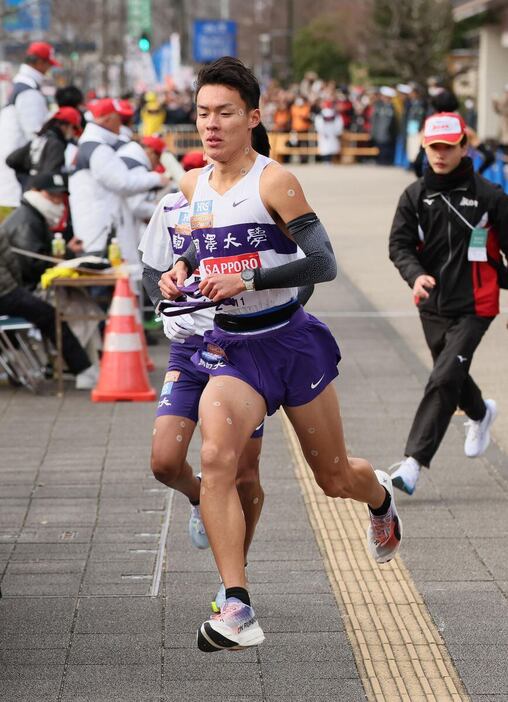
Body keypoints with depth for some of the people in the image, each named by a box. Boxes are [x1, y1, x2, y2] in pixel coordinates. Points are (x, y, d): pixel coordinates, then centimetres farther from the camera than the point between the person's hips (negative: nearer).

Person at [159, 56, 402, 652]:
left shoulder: (274, 182, -13)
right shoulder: (192, 185, 5)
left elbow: (323, 263, -20)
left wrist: (247, 279, -28)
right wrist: (181, 269, 4)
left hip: (292, 343, -3)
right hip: (231, 349, 3)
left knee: (334, 477, 12)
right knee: (215, 459, -24)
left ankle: (380, 496, 52)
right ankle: (237, 612, -25)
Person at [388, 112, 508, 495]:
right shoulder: (415, 195, 2)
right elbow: (399, 244, -2)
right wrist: (415, 274, -23)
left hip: (474, 306, -5)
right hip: (433, 306, 5)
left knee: (444, 379, -16)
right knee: (451, 376, 21)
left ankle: (413, 462, -16)